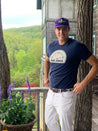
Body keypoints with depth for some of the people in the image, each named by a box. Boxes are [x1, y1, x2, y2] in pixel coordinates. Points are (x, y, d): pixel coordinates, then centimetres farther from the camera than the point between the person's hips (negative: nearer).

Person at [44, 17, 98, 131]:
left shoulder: (77, 46, -12)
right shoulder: (51, 46, 7)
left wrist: (83, 84, -16)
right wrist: (46, 77, 16)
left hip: (66, 95, -6)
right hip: (51, 93, 7)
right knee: (49, 122, 22)